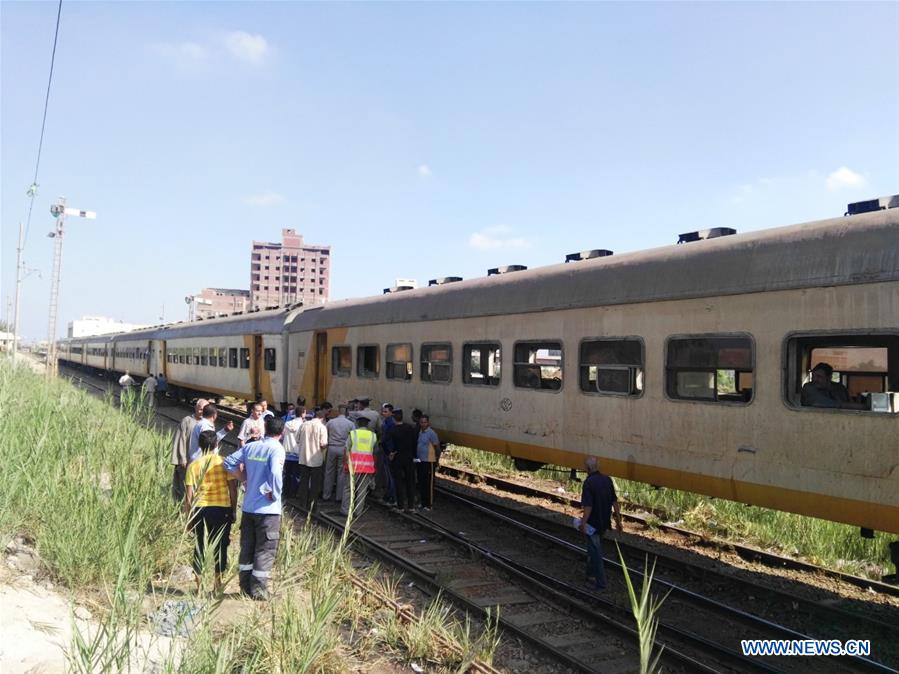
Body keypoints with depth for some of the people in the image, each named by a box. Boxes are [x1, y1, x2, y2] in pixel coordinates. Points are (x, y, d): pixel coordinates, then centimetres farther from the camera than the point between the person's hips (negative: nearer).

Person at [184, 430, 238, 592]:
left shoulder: (194, 465, -1)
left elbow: (189, 495, -2)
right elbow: (233, 489, -4)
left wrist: (188, 516, 7)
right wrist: (234, 511, 6)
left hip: (200, 509, 1)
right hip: (222, 509, -1)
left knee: (200, 546, 11)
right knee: (220, 546, 9)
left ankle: (199, 585, 14)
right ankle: (218, 583, 13)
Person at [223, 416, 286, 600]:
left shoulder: (250, 447, 4)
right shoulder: (276, 449, -15)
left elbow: (229, 462, 7)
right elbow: (275, 472, -30)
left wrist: (245, 477, 12)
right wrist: (275, 493, -15)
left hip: (248, 507, 6)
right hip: (268, 509, -6)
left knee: (247, 547, 16)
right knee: (265, 550, 4)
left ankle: (245, 586, 23)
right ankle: (259, 589, 7)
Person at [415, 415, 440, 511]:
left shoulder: (431, 433, -13)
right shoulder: (419, 432, 8)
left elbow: (437, 447, -9)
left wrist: (436, 459, -4)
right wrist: (416, 457, 10)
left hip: (428, 461, -7)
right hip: (419, 461, 7)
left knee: (429, 484, 0)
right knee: (421, 483, 13)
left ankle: (429, 504, 8)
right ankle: (423, 502, 24)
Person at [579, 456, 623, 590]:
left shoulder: (589, 482, -21)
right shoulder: (607, 480, 0)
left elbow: (588, 506, -24)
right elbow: (614, 501, 4)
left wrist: (583, 523, -20)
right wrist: (618, 519, 11)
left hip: (593, 523, -7)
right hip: (604, 522, 7)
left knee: (595, 552, 3)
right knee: (596, 548, 25)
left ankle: (600, 582, 6)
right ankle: (591, 573, 39)